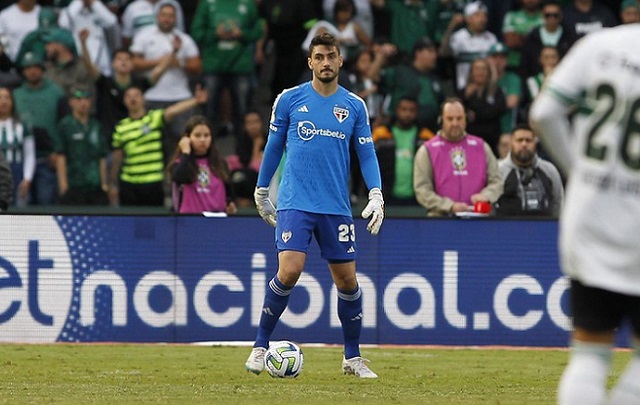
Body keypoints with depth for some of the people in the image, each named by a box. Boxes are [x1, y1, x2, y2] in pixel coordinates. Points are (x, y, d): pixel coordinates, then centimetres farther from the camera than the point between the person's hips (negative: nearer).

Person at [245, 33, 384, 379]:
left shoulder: (355, 106, 7)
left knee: (347, 279, 3)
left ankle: (352, 357, 19)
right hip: (295, 203, -2)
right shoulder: (289, 100, 3)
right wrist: (261, 191, 15)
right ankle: (260, 347, -1)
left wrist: (376, 195, -4)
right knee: (289, 271, -17)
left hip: (337, 207, 2)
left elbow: (366, 154, 8)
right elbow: (273, 147, 11)